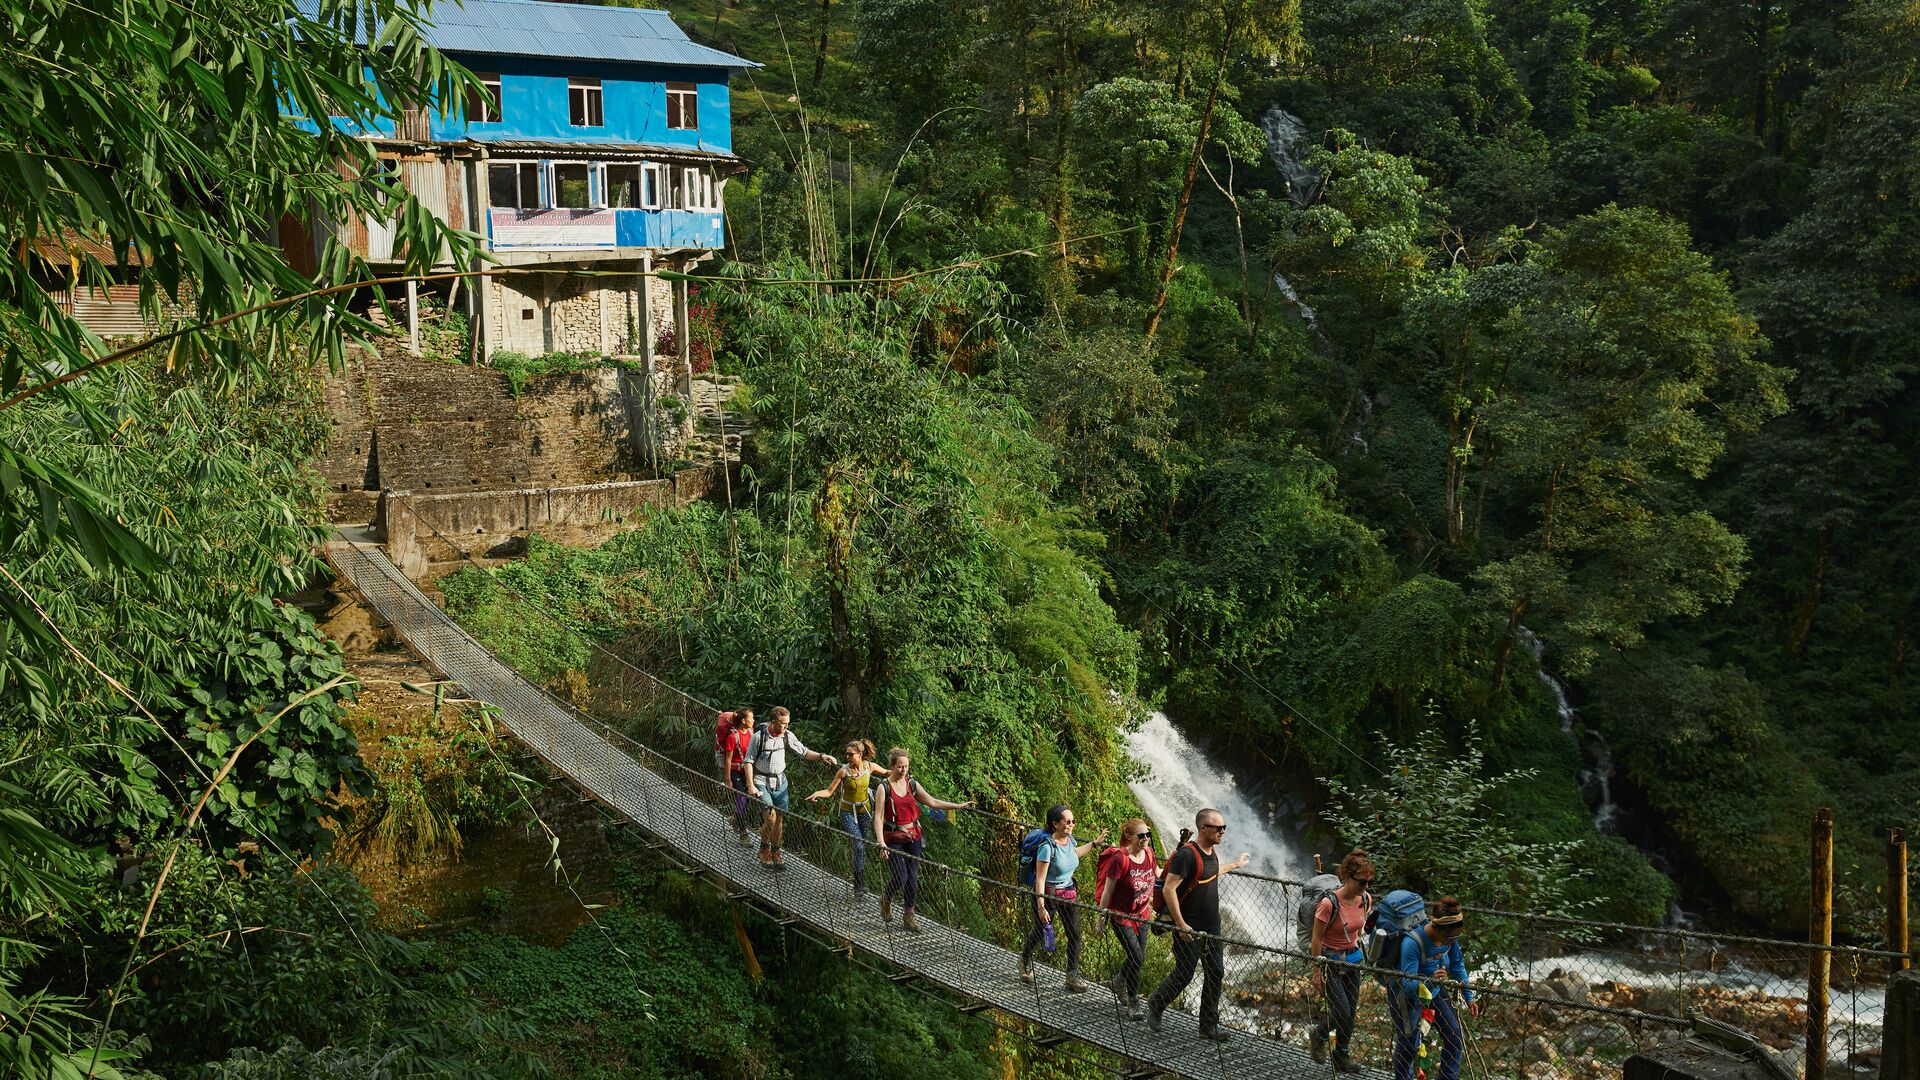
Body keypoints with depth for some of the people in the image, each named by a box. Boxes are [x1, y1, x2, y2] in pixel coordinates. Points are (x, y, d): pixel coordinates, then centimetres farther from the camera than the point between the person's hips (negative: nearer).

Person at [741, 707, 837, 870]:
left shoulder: (788, 736, -4)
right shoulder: (759, 737, -15)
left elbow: (804, 753, 4)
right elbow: (749, 761, -9)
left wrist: (821, 756, -12)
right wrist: (751, 785, -14)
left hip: (780, 782, 4)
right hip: (762, 782, -4)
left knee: (779, 820, 6)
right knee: (771, 818, -14)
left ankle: (775, 854, 21)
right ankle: (764, 850, 8)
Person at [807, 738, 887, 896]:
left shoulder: (870, 766, -9)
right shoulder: (844, 771, -17)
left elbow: (887, 773, 10)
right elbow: (829, 791, -15)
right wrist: (817, 794, -34)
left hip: (864, 810, 3)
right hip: (848, 811, -3)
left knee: (862, 846, 11)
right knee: (859, 846, -16)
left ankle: (859, 884, 27)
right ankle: (859, 885, -8)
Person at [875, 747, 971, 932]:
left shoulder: (912, 784, 4)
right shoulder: (884, 788, -10)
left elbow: (932, 802, 10)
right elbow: (879, 817, -14)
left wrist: (958, 806, 6)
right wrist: (881, 843, -24)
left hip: (913, 836, 4)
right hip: (893, 839, -4)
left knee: (912, 877, 6)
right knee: (900, 878, -8)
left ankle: (908, 915, 20)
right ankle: (886, 900, 23)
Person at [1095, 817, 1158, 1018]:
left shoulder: (1148, 853, -3)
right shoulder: (1119, 858, -22)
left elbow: (1158, 874, 19)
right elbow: (1108, 889, -15)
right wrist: (1102, 917, -10)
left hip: (1142, 914, 7)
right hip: (1121, 915, -7)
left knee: (1139, 958, 13)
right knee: (1136, 957, -10)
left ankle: (1117, 983, 42)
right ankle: (1133, 1004, 5)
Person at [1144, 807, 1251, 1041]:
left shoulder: (1212, 851, 6)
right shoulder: (1187, 854, -22)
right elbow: (1169, 889, -25)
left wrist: (1234, 865, 38)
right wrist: (1180, 924, -25)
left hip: (1211, 926, 8)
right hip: (1189, 927, -8)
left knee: (1216, 974, 9)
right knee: (1184, 974, 1)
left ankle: (1208, 1026, 19)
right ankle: (1155, 1006, 27)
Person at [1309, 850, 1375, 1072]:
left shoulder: (1366, 899, -8)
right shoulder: (1329, 903, -26)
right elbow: (1317, 939, -17)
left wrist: (1359, 955, 17)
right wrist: (1316, 972, -13)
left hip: (1351, 959, 6)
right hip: (1330, 960, -6)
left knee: (1351, 1011, 10)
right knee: (1342, 1012, -9)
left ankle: (1341, 1057, 28)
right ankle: (1318, 1037, 22)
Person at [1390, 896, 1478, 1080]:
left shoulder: (1450, 935, -18)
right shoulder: (1412, 943, -37)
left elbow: (1457, 966, 0)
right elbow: (1408, 985, -37)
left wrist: (1469, 998, 4)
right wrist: (1430, 981, -55)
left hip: (1435, 991, 6)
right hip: (1407, 996, -6)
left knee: (1456, 1038, 7)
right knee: (1408, 1046, 3)